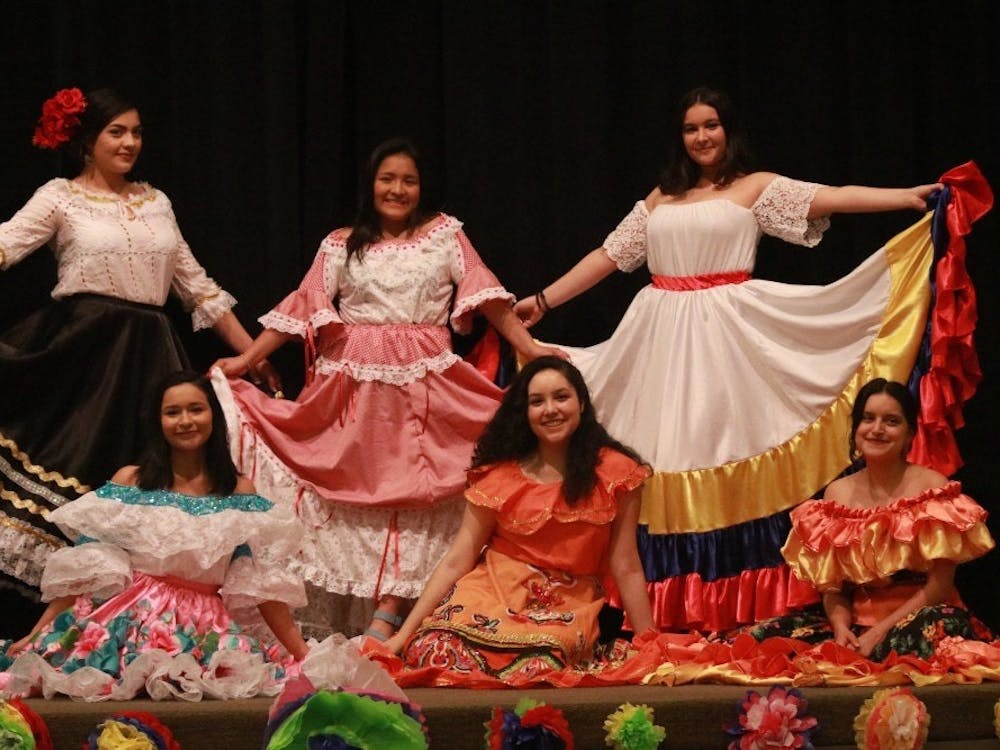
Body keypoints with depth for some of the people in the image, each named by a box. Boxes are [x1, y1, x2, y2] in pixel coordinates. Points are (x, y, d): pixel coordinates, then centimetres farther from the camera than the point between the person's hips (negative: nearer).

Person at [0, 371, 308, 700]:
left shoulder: (239, 491, 11)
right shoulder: (129, 481, 9)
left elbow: (261, 578, 9)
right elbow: (85, 565, 6)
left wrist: (303, 654, 2)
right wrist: (37, 634, -3)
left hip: (209, 626, 2)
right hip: (132, 616, -1)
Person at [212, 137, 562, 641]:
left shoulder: (445, 234, 8)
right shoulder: (341, 245, 10)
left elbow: (487, 297, 4)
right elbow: (301, 308, 9)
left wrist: (530, 349, -4)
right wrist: (245, 360, 5)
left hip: (425, 386, -1)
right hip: (355, 383, 1)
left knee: (413, 493, -7)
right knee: (358, 490, 1)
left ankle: (387, 614, -9)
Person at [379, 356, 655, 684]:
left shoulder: (614, 473, 0)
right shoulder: (500, 473, 3)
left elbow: (626, 569, 2)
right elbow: (456, 561, 1)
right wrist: (403, 634, -6)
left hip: (566, 610, -1)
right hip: (493, 592, 1)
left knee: (535, 672, -36)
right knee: (428, 652, -31)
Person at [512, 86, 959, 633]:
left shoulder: (757, 187, 5)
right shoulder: (660, 198, 18)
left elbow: (834, 198, -6)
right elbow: (608, 256, 21)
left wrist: (908, 196, -18)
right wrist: (541, 302, 19)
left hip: (725, 333, -4)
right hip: (664, 337, 4)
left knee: (726, 442, -7)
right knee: (667, 454, 0)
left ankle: (741, 605, -3)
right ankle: (671, 607, 3)